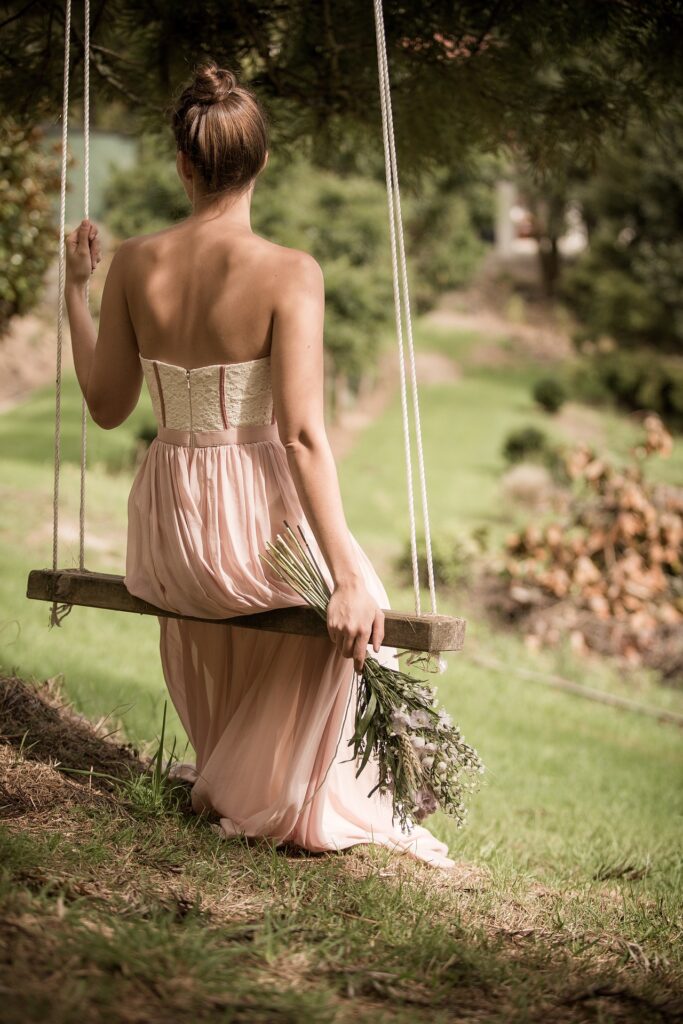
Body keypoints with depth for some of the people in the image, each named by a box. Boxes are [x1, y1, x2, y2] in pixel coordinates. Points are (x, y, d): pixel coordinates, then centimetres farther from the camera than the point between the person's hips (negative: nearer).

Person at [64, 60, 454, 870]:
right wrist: (347, 579, -19)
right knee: (351, 610, 30)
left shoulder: (134, 265, -4)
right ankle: (290, 803, 40)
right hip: (255, 520, -4)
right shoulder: (288, 273, -16)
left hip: (166, 527, 4)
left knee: (194, 600, 41)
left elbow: (107, 407, 7)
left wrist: (75, 289, 19)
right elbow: (301, 435, -21)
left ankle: (221, 781, 56)